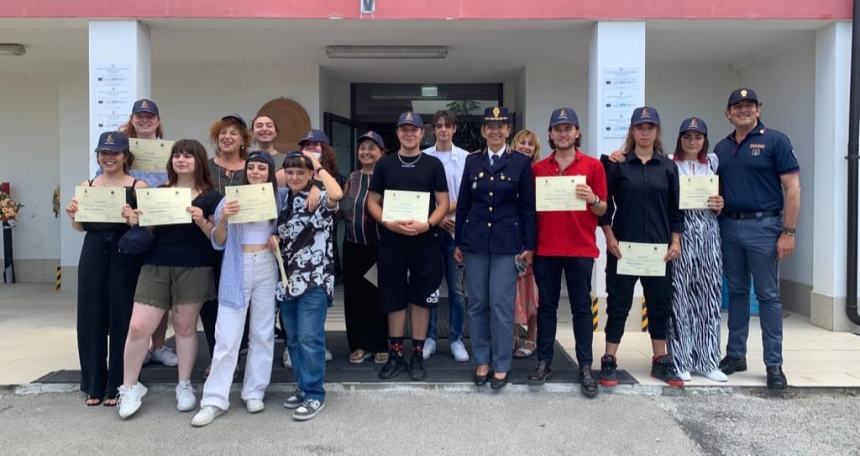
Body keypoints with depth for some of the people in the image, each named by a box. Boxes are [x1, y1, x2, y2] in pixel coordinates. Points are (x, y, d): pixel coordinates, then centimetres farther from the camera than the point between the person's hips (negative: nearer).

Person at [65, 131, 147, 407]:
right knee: (91, 317, 6)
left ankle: (118, 386, 14)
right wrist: (73, 216, -5)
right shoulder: (87, 186, 10)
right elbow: (82, 227, 15)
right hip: (93, 254, 4)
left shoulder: (138, 186, -1)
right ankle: (94, 384, 20)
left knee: (121, 317, 1)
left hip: (125, 255, -3)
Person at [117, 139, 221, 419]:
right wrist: (135, 222, -5)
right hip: (155, 267, 3)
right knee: (138, 327, -3)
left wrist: (202, 222, -19)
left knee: (185, 327, 7)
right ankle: (129, 387, 15)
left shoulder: (210, 197, 1)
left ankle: (184, 386, 23)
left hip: (194, 270, -2)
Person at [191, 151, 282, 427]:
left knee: (262, 333, 8)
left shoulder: (277, 200, 5)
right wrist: (222, 219, -17)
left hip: (267, 269, 2)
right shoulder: (231, 198, 0)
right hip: (236, 270, -2)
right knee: (227, 337, -3)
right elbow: (218, 243, 1)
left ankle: (255, 393, 19)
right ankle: (214, 400, 4)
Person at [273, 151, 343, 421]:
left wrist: (320, 167, -17)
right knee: (293, 338, 12)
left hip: (314, 279, -7)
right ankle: (303, 387, 26)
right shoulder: (284, 202, 13)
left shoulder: (320, 199, -7)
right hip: (288, 279, 7)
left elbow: (337, 194, -32)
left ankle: (315, 395, 4)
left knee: (310, 338, -7)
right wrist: (274, 239, 2)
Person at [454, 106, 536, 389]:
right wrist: (458, 243, 7)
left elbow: (528, 207, 0)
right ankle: (482, 361, 21)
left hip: (507, 243, -3)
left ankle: (501, 366, 12)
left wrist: (529, 246, -3)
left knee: (501, 305, -2)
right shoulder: (472, 161, 8)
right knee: (477, 304, 7)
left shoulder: (521, 162, 1)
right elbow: (462, 204, 9)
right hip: (475, 241, 3)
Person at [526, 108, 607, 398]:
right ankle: (544, 362, 18)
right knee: (546, 305, 9)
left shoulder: (593, 166, 1)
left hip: (580, 248, -2)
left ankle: (585, 367, 13)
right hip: (546, 248, 2)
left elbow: (603, 210, 4)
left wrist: (593, 200, -18)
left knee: (581, 307, 5)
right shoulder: (538, 168, 7)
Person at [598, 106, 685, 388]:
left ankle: (661, 361, 22)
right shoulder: (617, 164, 1)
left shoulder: (668, 167, 8)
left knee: (660, 304, 10)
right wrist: (609, 237, -8)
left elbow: (675, 208, 9)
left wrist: (675, 241, 2)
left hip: (658, 247, 3)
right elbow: (606, 203, 0)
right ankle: (609, 362, 10)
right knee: (618, 304, 2)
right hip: (623, 246, -3)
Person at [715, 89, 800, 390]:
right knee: (736, 293, 12)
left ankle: (774, 364, 7)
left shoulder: (775, 141, -3)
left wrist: (788, 232, -13)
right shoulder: (721, 148, 12)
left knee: (768, 296, 0)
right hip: (728, 227, 5)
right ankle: (735, 355, 21)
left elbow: (792, 188, -7)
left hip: (762, 226, -5)